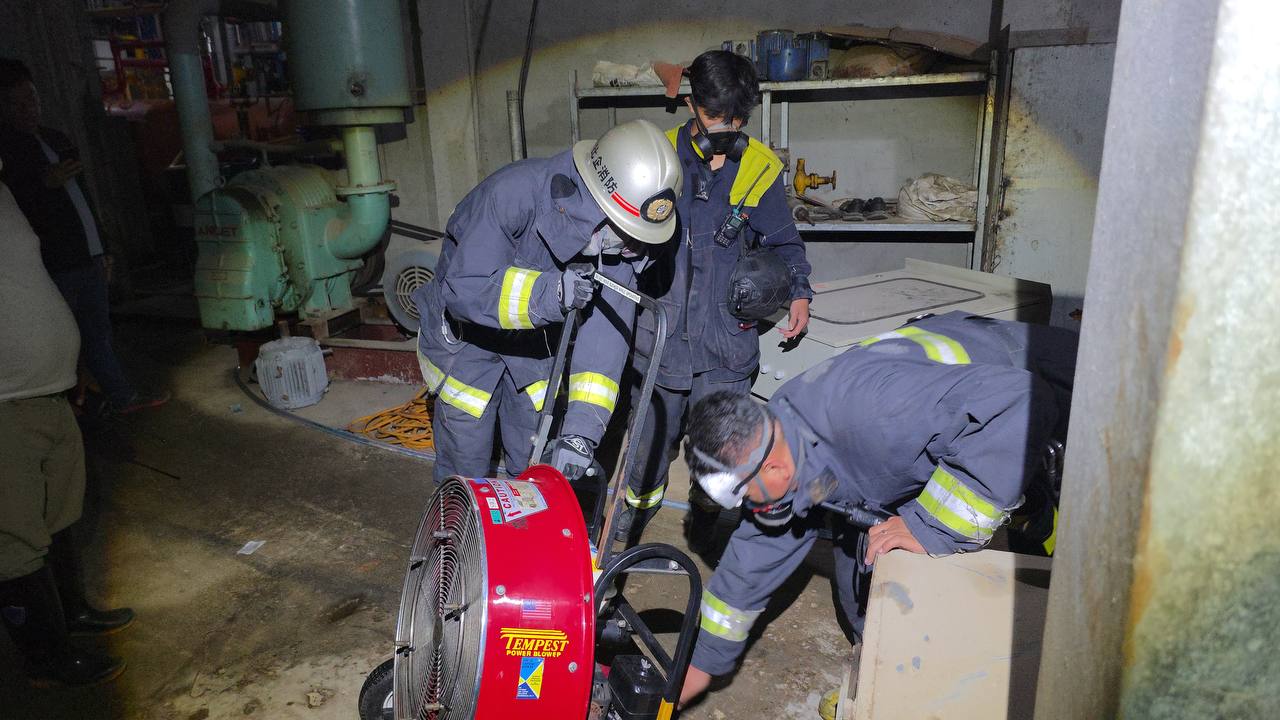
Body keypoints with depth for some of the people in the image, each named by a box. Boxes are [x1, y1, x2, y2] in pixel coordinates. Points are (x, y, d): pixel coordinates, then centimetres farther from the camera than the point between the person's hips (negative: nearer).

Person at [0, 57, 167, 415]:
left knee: (99, 332, 17)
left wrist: (99, 250, 21)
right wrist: (45, 183, -25)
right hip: (54, 267, -7)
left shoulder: (56, 140, 14)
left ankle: (123, 396, 28)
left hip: (87, 260, 7)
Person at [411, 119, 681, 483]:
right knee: (466, 459, 7)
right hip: (465, 330, -3)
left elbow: (606, 330, -27)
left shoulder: (623, 236, -23)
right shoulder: (511, 193, -36)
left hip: (535, 337, 4)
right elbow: (462, 289, -35)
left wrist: (583, 428, -35)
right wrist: (548, 293, -50)